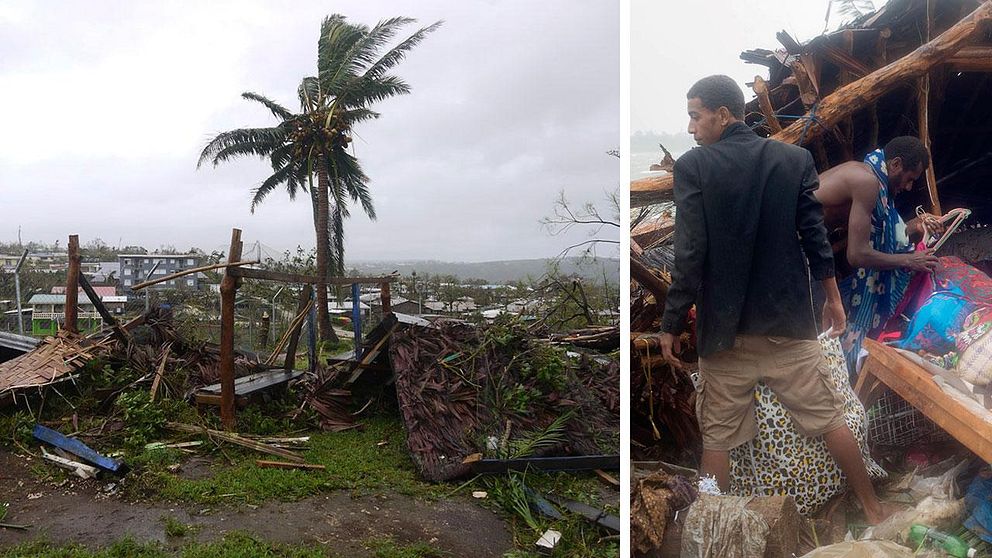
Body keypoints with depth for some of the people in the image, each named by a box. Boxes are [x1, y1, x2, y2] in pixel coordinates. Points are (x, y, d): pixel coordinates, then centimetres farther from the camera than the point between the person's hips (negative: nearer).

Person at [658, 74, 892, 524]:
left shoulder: (692, 166, -11)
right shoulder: (795, 158, 0)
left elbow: (689, 255, -14)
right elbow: (814, 235, 2)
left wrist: (671, 326, -7)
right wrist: (833, 297, 15)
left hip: (725, 325, -3)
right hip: (789, 318, 3)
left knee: (717, 435, 9)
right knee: (828, 418, 17)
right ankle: (873, 509, 30)